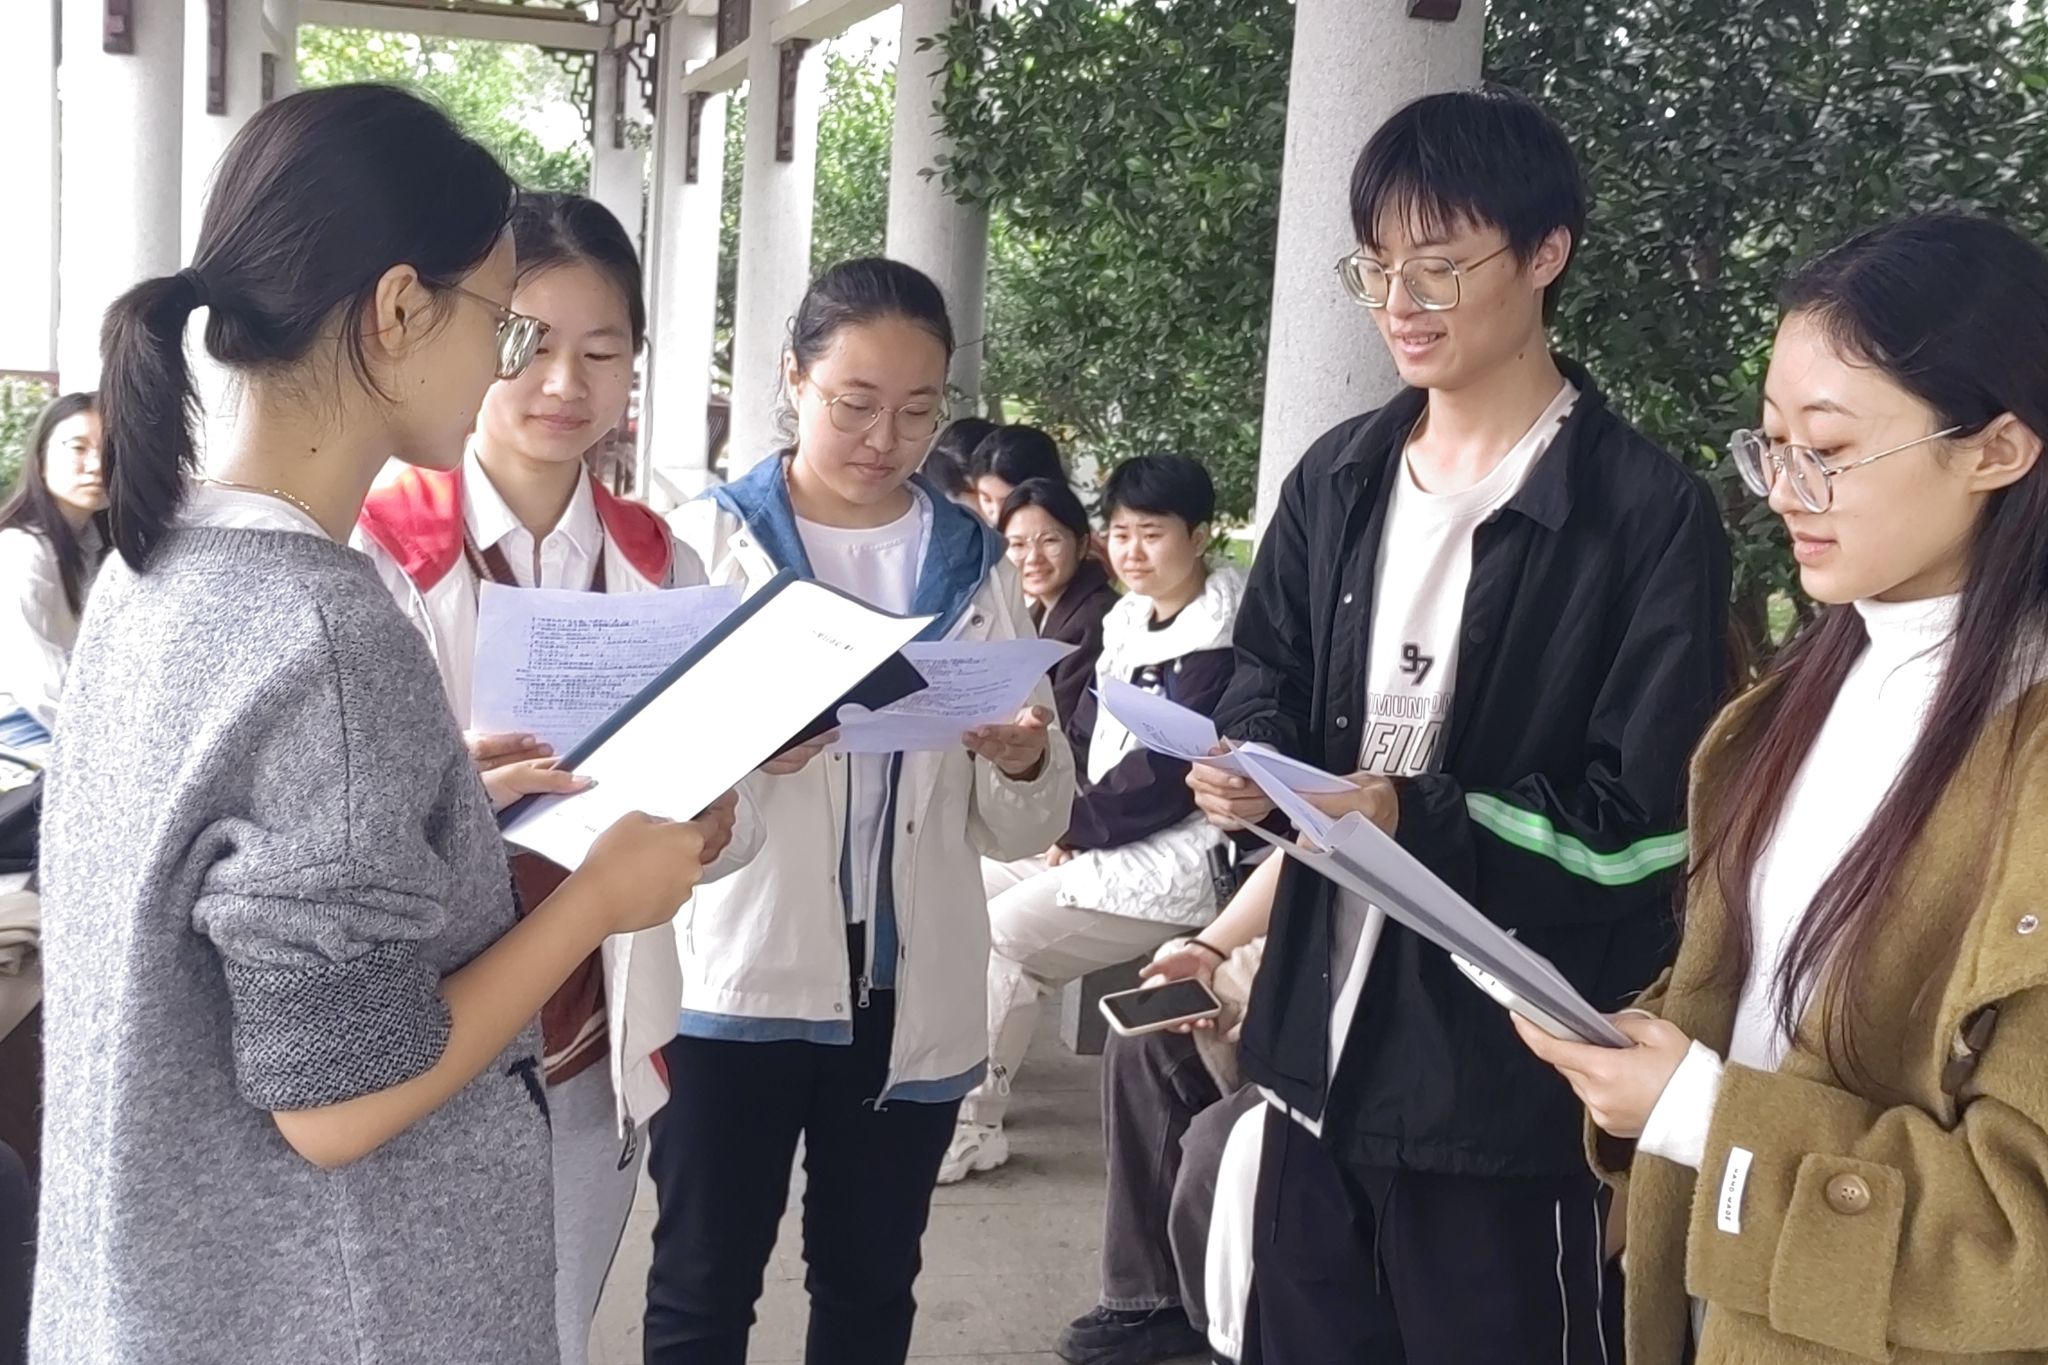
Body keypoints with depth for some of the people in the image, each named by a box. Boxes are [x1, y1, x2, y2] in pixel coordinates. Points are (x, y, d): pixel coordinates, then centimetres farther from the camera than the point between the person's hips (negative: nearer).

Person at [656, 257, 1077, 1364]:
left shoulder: (974, 564, 7)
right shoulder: (708, 539, 0)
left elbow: (1021, 833, 8)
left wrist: (1024, 764, -14)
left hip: (912, 990, 3)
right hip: (739, 978, -2)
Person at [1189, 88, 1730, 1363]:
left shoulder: (1650, 512, -12)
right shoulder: (1338, 478, 9)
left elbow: (1646, 819, -13)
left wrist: (1420, 821, -25)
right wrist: (1246, 761, -7)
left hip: (1508, 1072, -6)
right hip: (1323, 1034, 6)